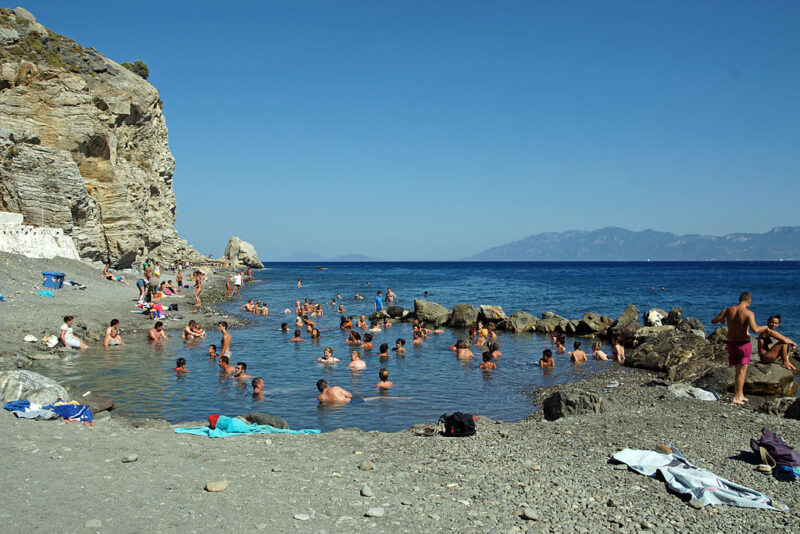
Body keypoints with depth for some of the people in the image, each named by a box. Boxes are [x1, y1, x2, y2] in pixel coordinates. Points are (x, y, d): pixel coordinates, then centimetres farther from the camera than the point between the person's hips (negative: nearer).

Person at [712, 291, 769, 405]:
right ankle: (736, 397, 4)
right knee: (742, 371, 4)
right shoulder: (749, 313, -14)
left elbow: (713, 321, 1)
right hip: (744, 343, -5)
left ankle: (740, 395, 24)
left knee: (737, 370, 18)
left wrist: (721, 319, 22)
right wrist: (764, 328, -6)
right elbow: (755, 330, -27)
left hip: (731, 343, 5)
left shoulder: (728, 310, -2)